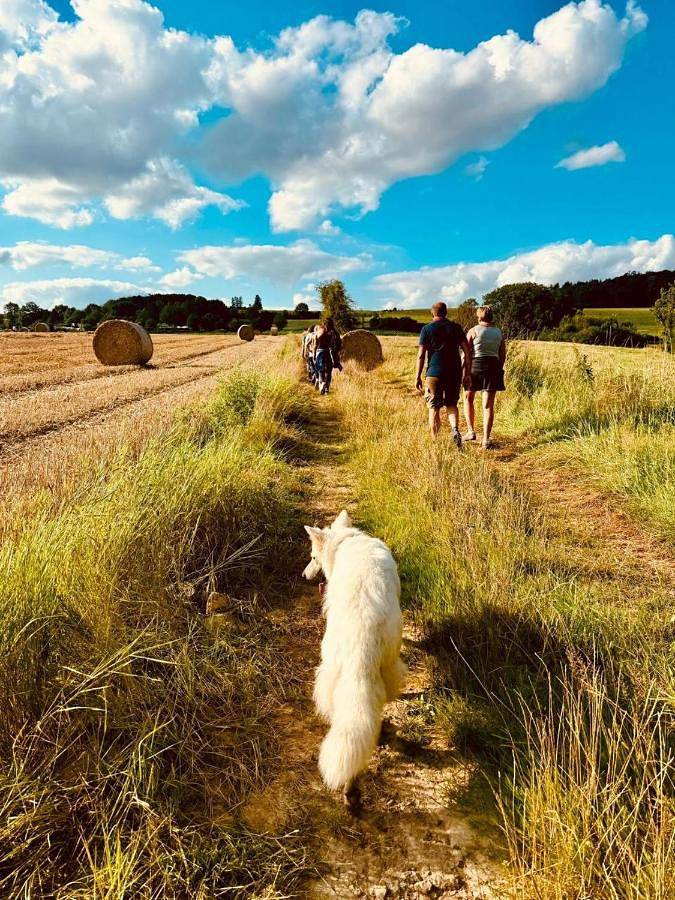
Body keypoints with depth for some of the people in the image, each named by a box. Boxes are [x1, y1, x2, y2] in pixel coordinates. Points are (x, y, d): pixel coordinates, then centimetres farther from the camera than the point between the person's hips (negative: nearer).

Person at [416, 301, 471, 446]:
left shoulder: (427, 329, 1)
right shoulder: (456, 327, 7)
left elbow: (421, 355, -4)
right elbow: (467, 351, 3)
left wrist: (418, 377, 1)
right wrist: (468, 374, 7)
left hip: (435, 373, -2)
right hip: (455, 373, 2)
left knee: (434, 408, 6)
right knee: (451, 405, 17)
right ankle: (455, 429, -9)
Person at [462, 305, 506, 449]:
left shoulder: (473, 331, -2)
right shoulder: (499, 332, 8)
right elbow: (503, 355, 9)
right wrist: (499, 370, 20)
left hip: (475, 366, -2)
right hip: (493, 367, 3)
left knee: (468, 398, 20)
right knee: (488, 405, 2)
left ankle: (471, 432, 14)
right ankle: (486, 440, -1)